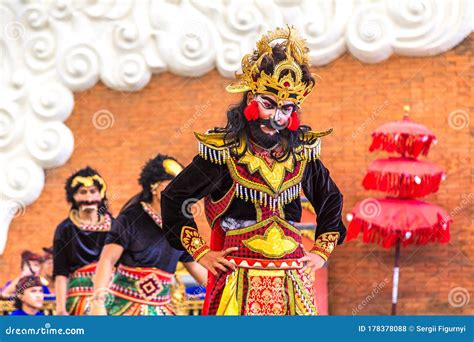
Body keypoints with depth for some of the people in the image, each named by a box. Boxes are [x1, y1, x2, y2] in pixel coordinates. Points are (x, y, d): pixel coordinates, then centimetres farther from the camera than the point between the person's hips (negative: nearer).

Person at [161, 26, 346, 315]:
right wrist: (201, 252, 1)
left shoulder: (302, 151, 7)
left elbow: (331, 199, 24)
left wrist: (322, 251, 15)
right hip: (241, 281, -3)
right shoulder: (225, 151, -4)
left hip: (293, 280, 4)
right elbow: (174, 197, 2)